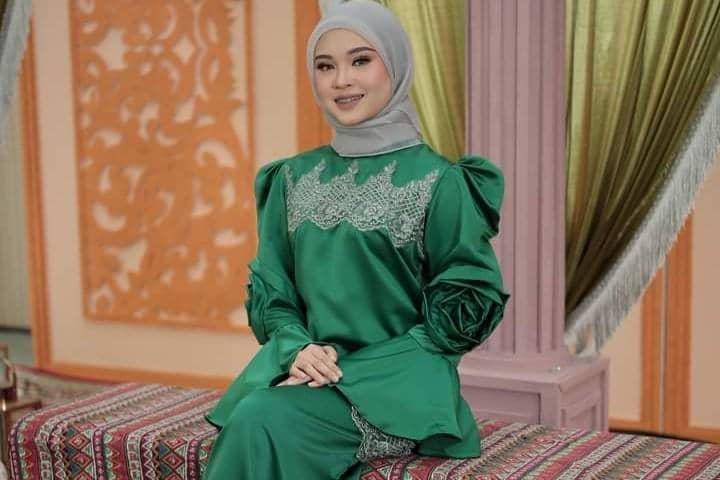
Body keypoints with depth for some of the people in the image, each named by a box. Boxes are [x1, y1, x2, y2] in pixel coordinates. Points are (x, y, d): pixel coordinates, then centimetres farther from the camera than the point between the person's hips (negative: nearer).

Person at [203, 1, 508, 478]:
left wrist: (360, 367, -11)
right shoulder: (293, 179, 11)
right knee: (247, 421, -29)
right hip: (305, 371, 4)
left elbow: (470, 305, -5)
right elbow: (269, 288, 12)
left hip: (399, 384, -3)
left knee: (262, 424, -28)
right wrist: (296, 348, -10)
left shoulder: (438, 181, -4)